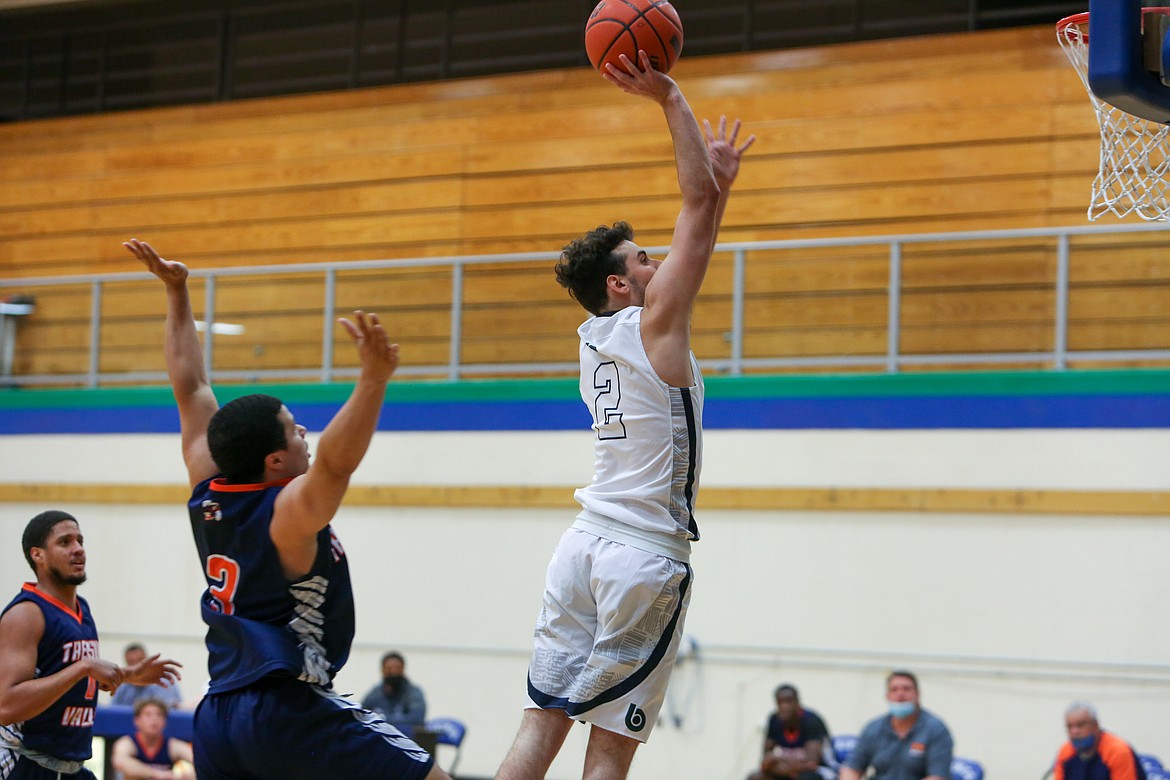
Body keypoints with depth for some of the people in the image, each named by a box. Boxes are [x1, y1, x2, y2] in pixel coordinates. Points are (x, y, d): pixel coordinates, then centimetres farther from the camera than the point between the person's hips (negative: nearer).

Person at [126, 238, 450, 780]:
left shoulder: (208, 494, 8)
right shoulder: (290, 514, -13)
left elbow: (190, 387, 17)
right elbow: (334, 464, -35)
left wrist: (177, 293, 23)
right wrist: (373, 382, -47)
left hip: (217, 714, 8)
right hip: (291, 710, -8)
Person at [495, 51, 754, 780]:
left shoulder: (597, 336, 12)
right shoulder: (653, 324, -8)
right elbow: (699, 205, -9)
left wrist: (720, 183, 27)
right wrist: (669, 97, -9)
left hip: (586, 545, 7)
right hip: (647, 555, -7)